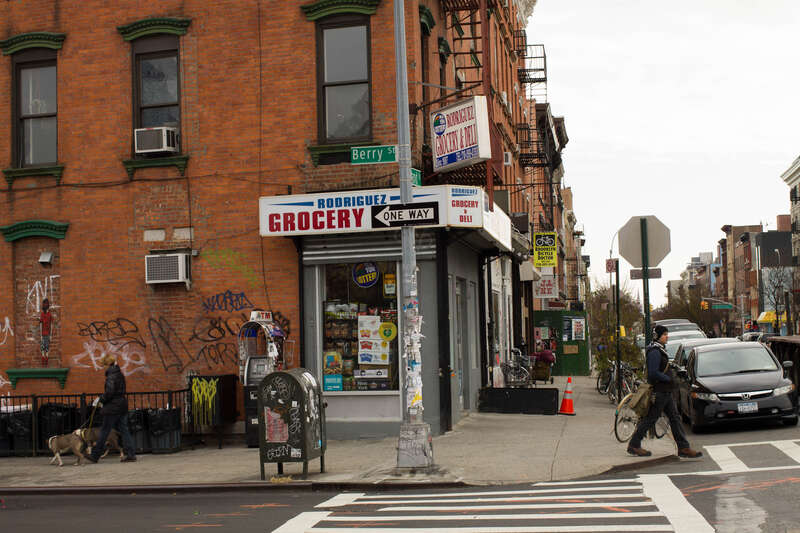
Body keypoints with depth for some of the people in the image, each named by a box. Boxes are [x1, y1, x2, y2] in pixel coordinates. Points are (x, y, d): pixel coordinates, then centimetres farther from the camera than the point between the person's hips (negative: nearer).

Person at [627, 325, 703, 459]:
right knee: (650, 418, -2)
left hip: (666, 391, 10)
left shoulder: (660, 349, 15)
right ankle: (634, 445, 9)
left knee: (675, 417, 7)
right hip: (658, 391, -10)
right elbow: (653, 373, -24)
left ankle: (683, 448, 7)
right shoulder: (654, 352, -17)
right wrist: (669, 379, -15)